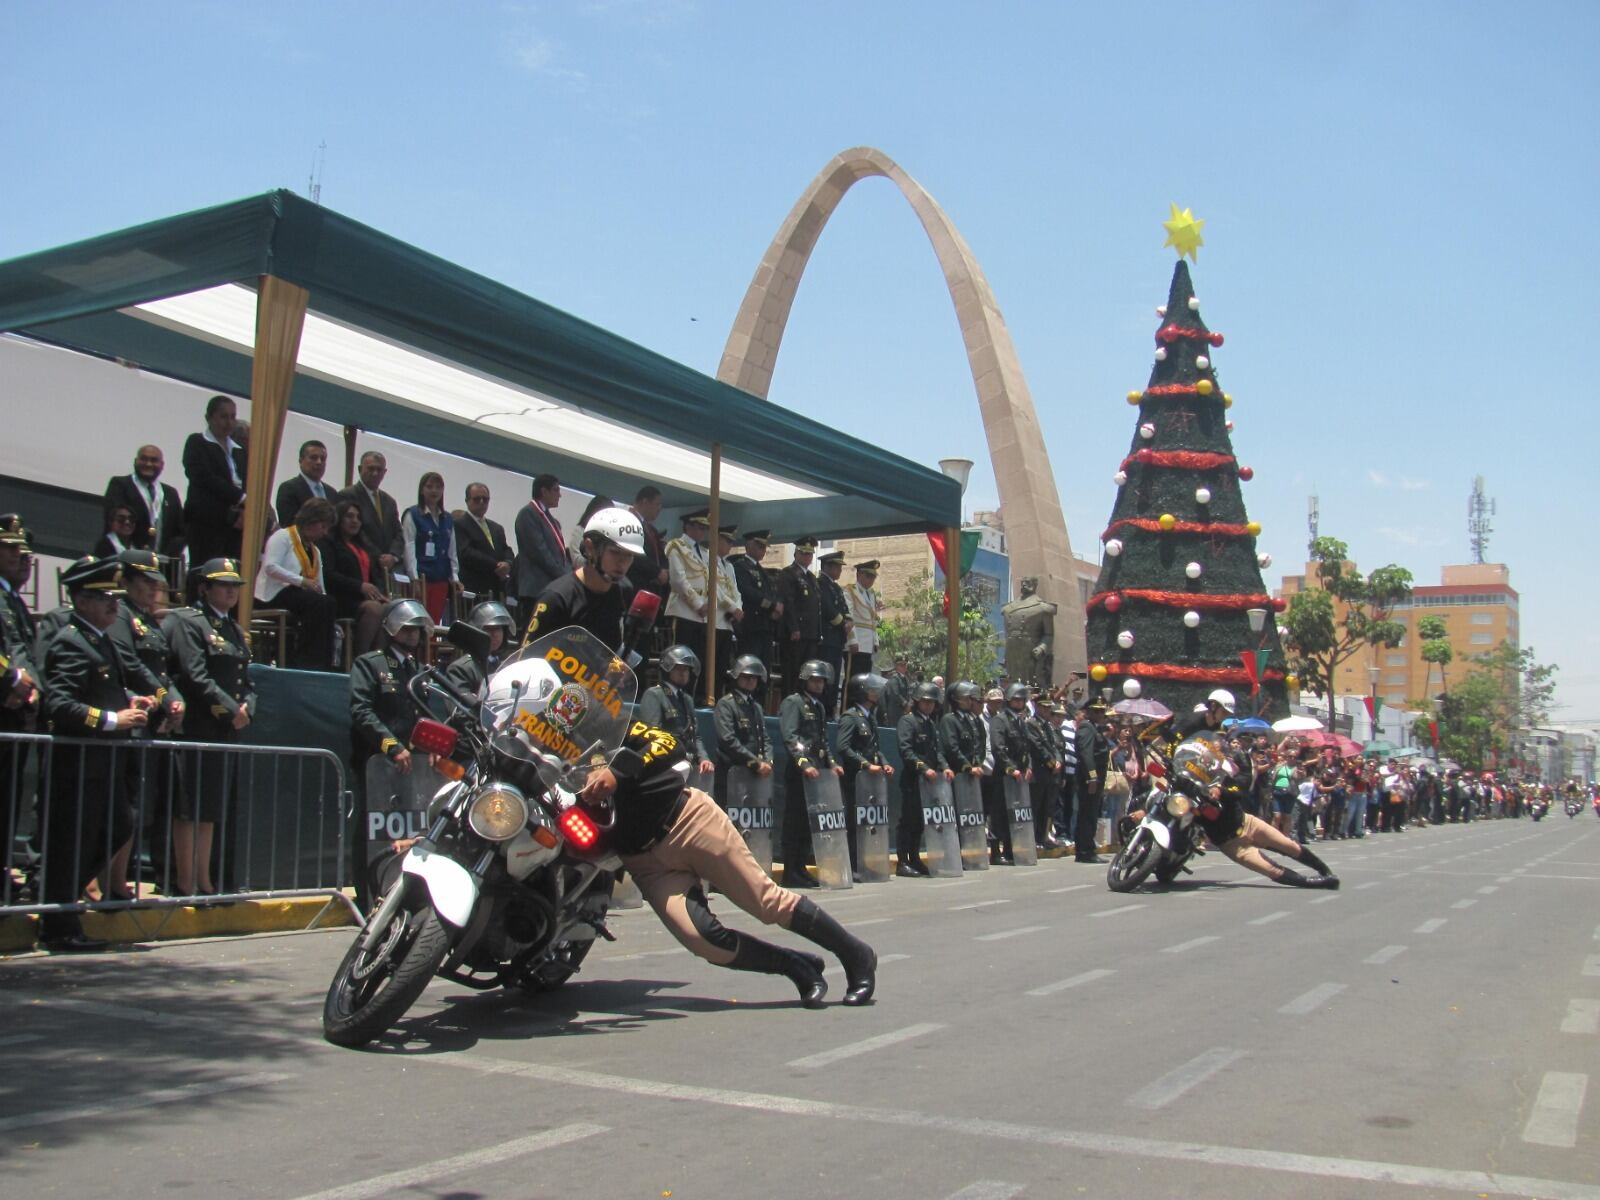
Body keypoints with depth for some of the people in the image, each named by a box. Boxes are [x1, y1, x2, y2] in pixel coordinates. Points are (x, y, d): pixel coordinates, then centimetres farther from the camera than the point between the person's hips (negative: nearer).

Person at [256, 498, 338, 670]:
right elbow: (270, 567, -16)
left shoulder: (315, 551, 25)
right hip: (277, 593, -7)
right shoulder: (283, 536, 1)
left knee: (329, 604, -24)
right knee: (320, 604, -31)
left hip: (303, 595, 7)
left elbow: (320, 588, 18)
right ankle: (306, 661, -30)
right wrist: (302, 581, -20)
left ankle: (324, 663, -28)